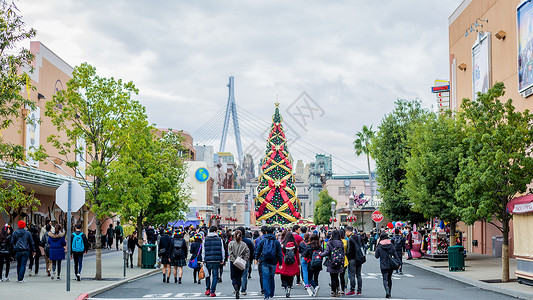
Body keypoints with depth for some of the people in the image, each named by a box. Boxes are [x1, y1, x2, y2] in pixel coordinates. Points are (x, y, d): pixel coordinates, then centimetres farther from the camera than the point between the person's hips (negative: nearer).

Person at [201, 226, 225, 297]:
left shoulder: (205, 239, 5)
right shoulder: (219, 239, 5)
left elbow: (203, 251, 4)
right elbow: (222, 251, 5)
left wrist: (203, 260, 8)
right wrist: (222, 260, 12)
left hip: (208, 260, 1)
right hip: (217, 260, -1)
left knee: (208, 275, 17)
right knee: (215, 276, 2)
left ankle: (207, 289, 11)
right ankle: (212, 292, -1)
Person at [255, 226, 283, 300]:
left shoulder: (262, 241, -1)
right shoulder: (276, 242, 1)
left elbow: (258, 250, 4)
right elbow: (279, 253, 1)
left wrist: (256, 258, 19)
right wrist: (280, 263, 6)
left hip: (264, 262, -1)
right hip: (273, 262, 2)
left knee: (265, 278, -2)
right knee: (271, 278, 15)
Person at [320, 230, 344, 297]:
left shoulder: (329, 243, -8)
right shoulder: (341, 243, 3)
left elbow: (327, 252, -15)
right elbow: (343, 254, 5)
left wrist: (321, 254, 5)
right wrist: (342, 264, 13)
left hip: (331, 264, -3)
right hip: (339, 264, 3)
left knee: (333, 278, 4)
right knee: (336, 277, 18)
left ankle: (333, 292, 6)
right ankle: (337, 290, 11)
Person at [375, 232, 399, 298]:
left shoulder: (379, 246, -8)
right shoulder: (391, 245, -1)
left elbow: (377, 256, -2)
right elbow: (395, 255, 1)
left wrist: (377, 248, 9)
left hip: (383, 266, -3)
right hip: (391, 265, 3)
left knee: (385, 279, -1)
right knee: (389, 278, 18)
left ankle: (387, 291, -25)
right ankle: (389, 293, 23)